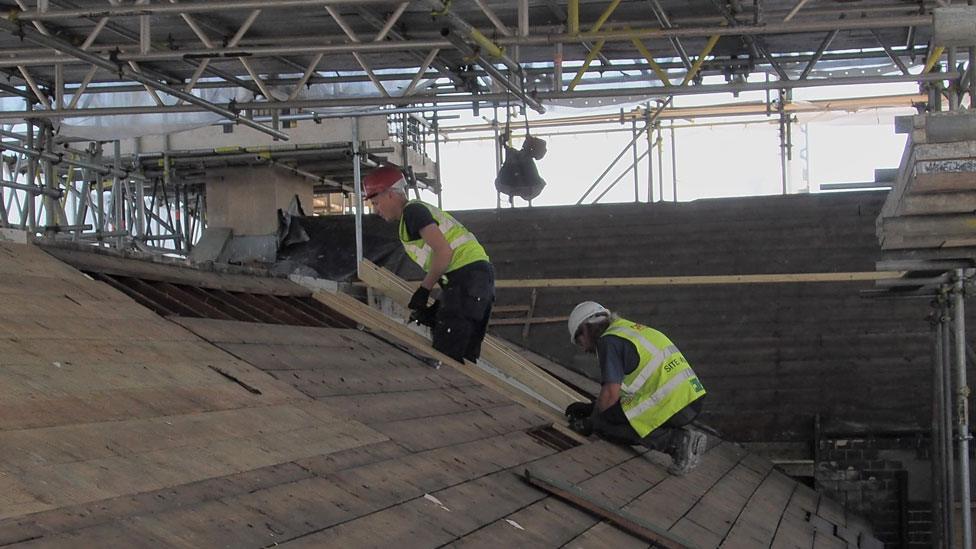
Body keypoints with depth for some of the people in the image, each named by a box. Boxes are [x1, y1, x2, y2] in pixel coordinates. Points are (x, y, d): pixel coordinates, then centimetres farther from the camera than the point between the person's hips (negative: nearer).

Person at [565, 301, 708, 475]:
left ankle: (674, 440, -9)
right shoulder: (632, 330, 24)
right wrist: (592, 407, 33)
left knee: (604, 423, 1)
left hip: (670, 405, -9)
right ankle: (683, 437, 6)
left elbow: (611, 393, -10)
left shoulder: (609, 340, -4)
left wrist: (590, 423, 6)